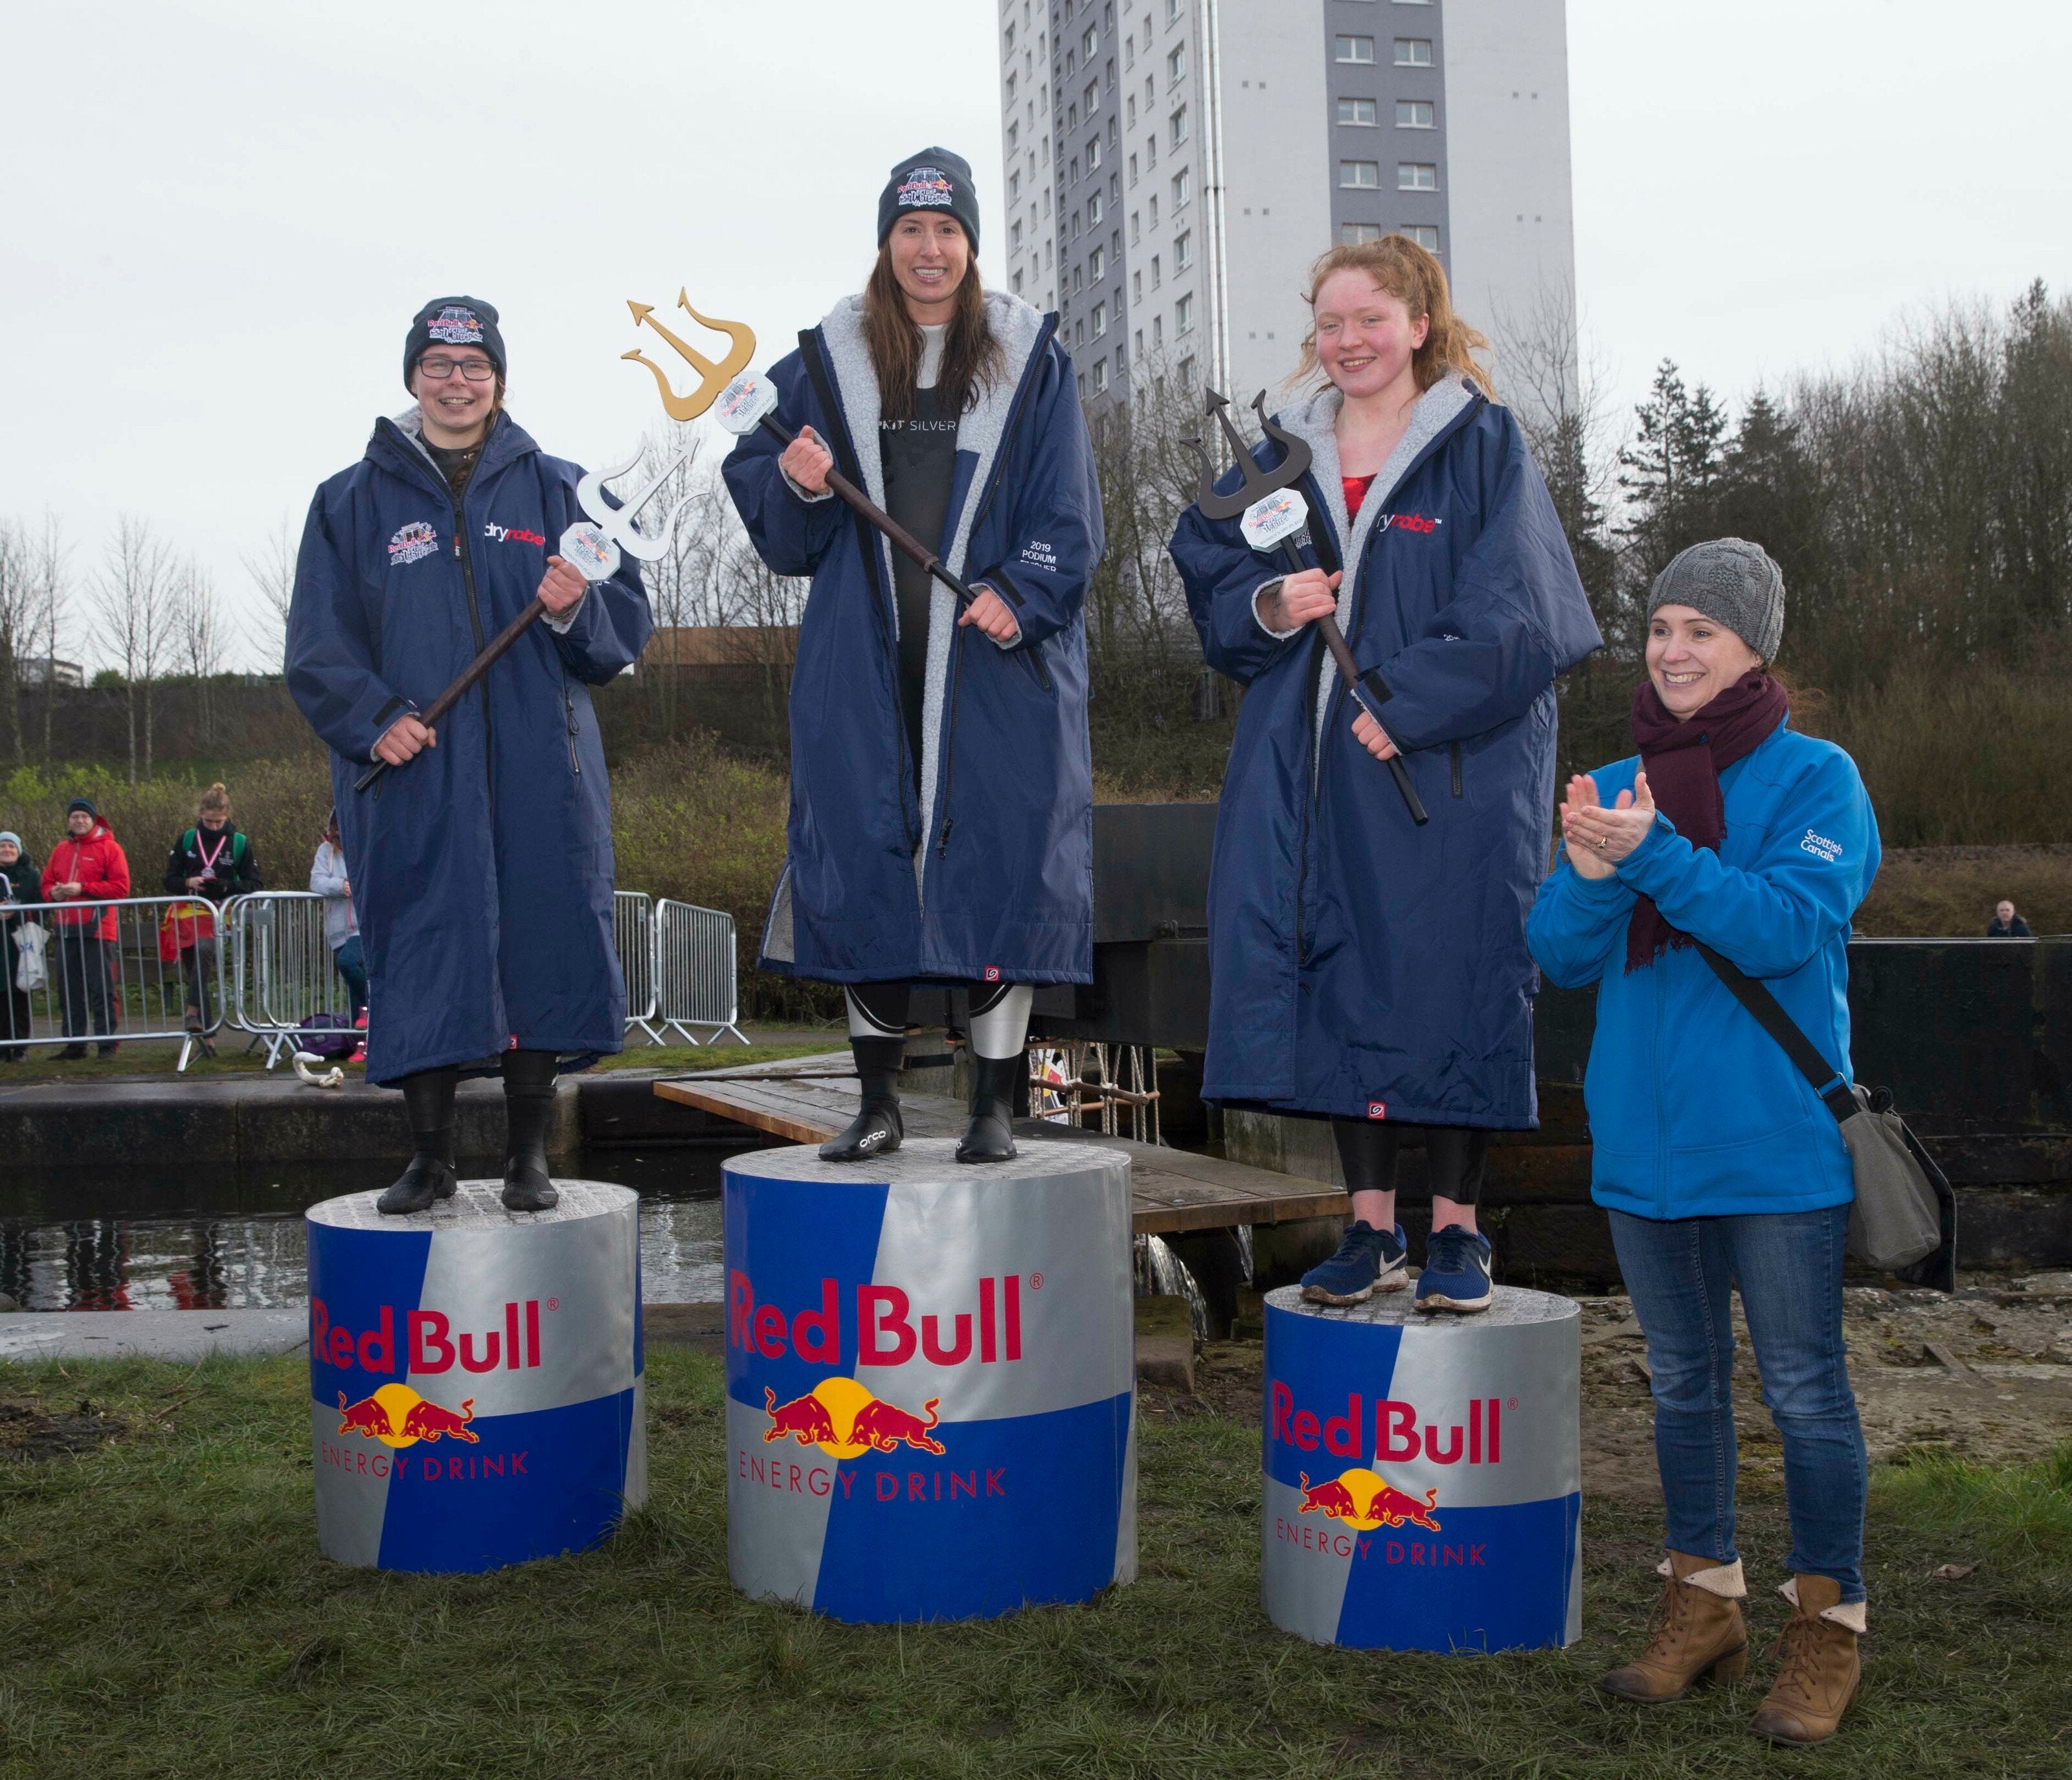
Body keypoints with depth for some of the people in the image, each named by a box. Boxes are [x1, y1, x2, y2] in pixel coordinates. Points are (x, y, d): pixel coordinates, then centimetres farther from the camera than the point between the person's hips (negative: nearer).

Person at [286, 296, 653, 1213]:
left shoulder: (557, 489, 12)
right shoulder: (354, 501, 10)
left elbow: (627, 621, 9)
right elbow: (319, 644, 6)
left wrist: (576, 610, -13)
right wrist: (372, 717, -11)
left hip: (539, 770, 1)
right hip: (412, 773, 0)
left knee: (544, 944, 0)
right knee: (421, 955, -2)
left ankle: (528, 1153, 13)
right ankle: (430, 1154, 11)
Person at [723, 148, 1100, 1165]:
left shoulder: (1030, 358, 7)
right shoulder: (829, 362, 11)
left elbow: (1068, 512, 1)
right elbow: (786, 539, 11)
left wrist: (1018, 595, -15)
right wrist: (798, 487, -11)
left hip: (996, 660, -2)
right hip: (864, 662, 2)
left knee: (1000, 865, -4)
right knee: (861, 864, 2)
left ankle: (994, 1107, 7)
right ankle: (878, 1106, 14)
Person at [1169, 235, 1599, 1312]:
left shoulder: (1481, 445, -1)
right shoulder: (1288, 454, 13)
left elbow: (1511, 610, -8)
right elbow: (1205, 558, 12)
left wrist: (1408, 703, -15)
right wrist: (1267, 605, -9)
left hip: (1450, 765, -4)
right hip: (1313, 766, 4)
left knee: (1450, 975, -2)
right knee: (1337, 975, 4)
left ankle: (1456, 1234, 10)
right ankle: (1371, 1232, 14)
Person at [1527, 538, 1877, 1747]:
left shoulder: (1817, 778, -5)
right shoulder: (1618, 785, 9)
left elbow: (1789, 930, -19)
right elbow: (1563, 958, 3)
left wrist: (1656, 856, -27)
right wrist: (1593, 876, -17)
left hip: (1778, 1139, -5)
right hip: (1644, 1138, 5)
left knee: (1805, 1388, 3)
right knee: (1685, 1380, 16)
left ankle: (1830, 1625, 17)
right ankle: (1704, 1604, 30)